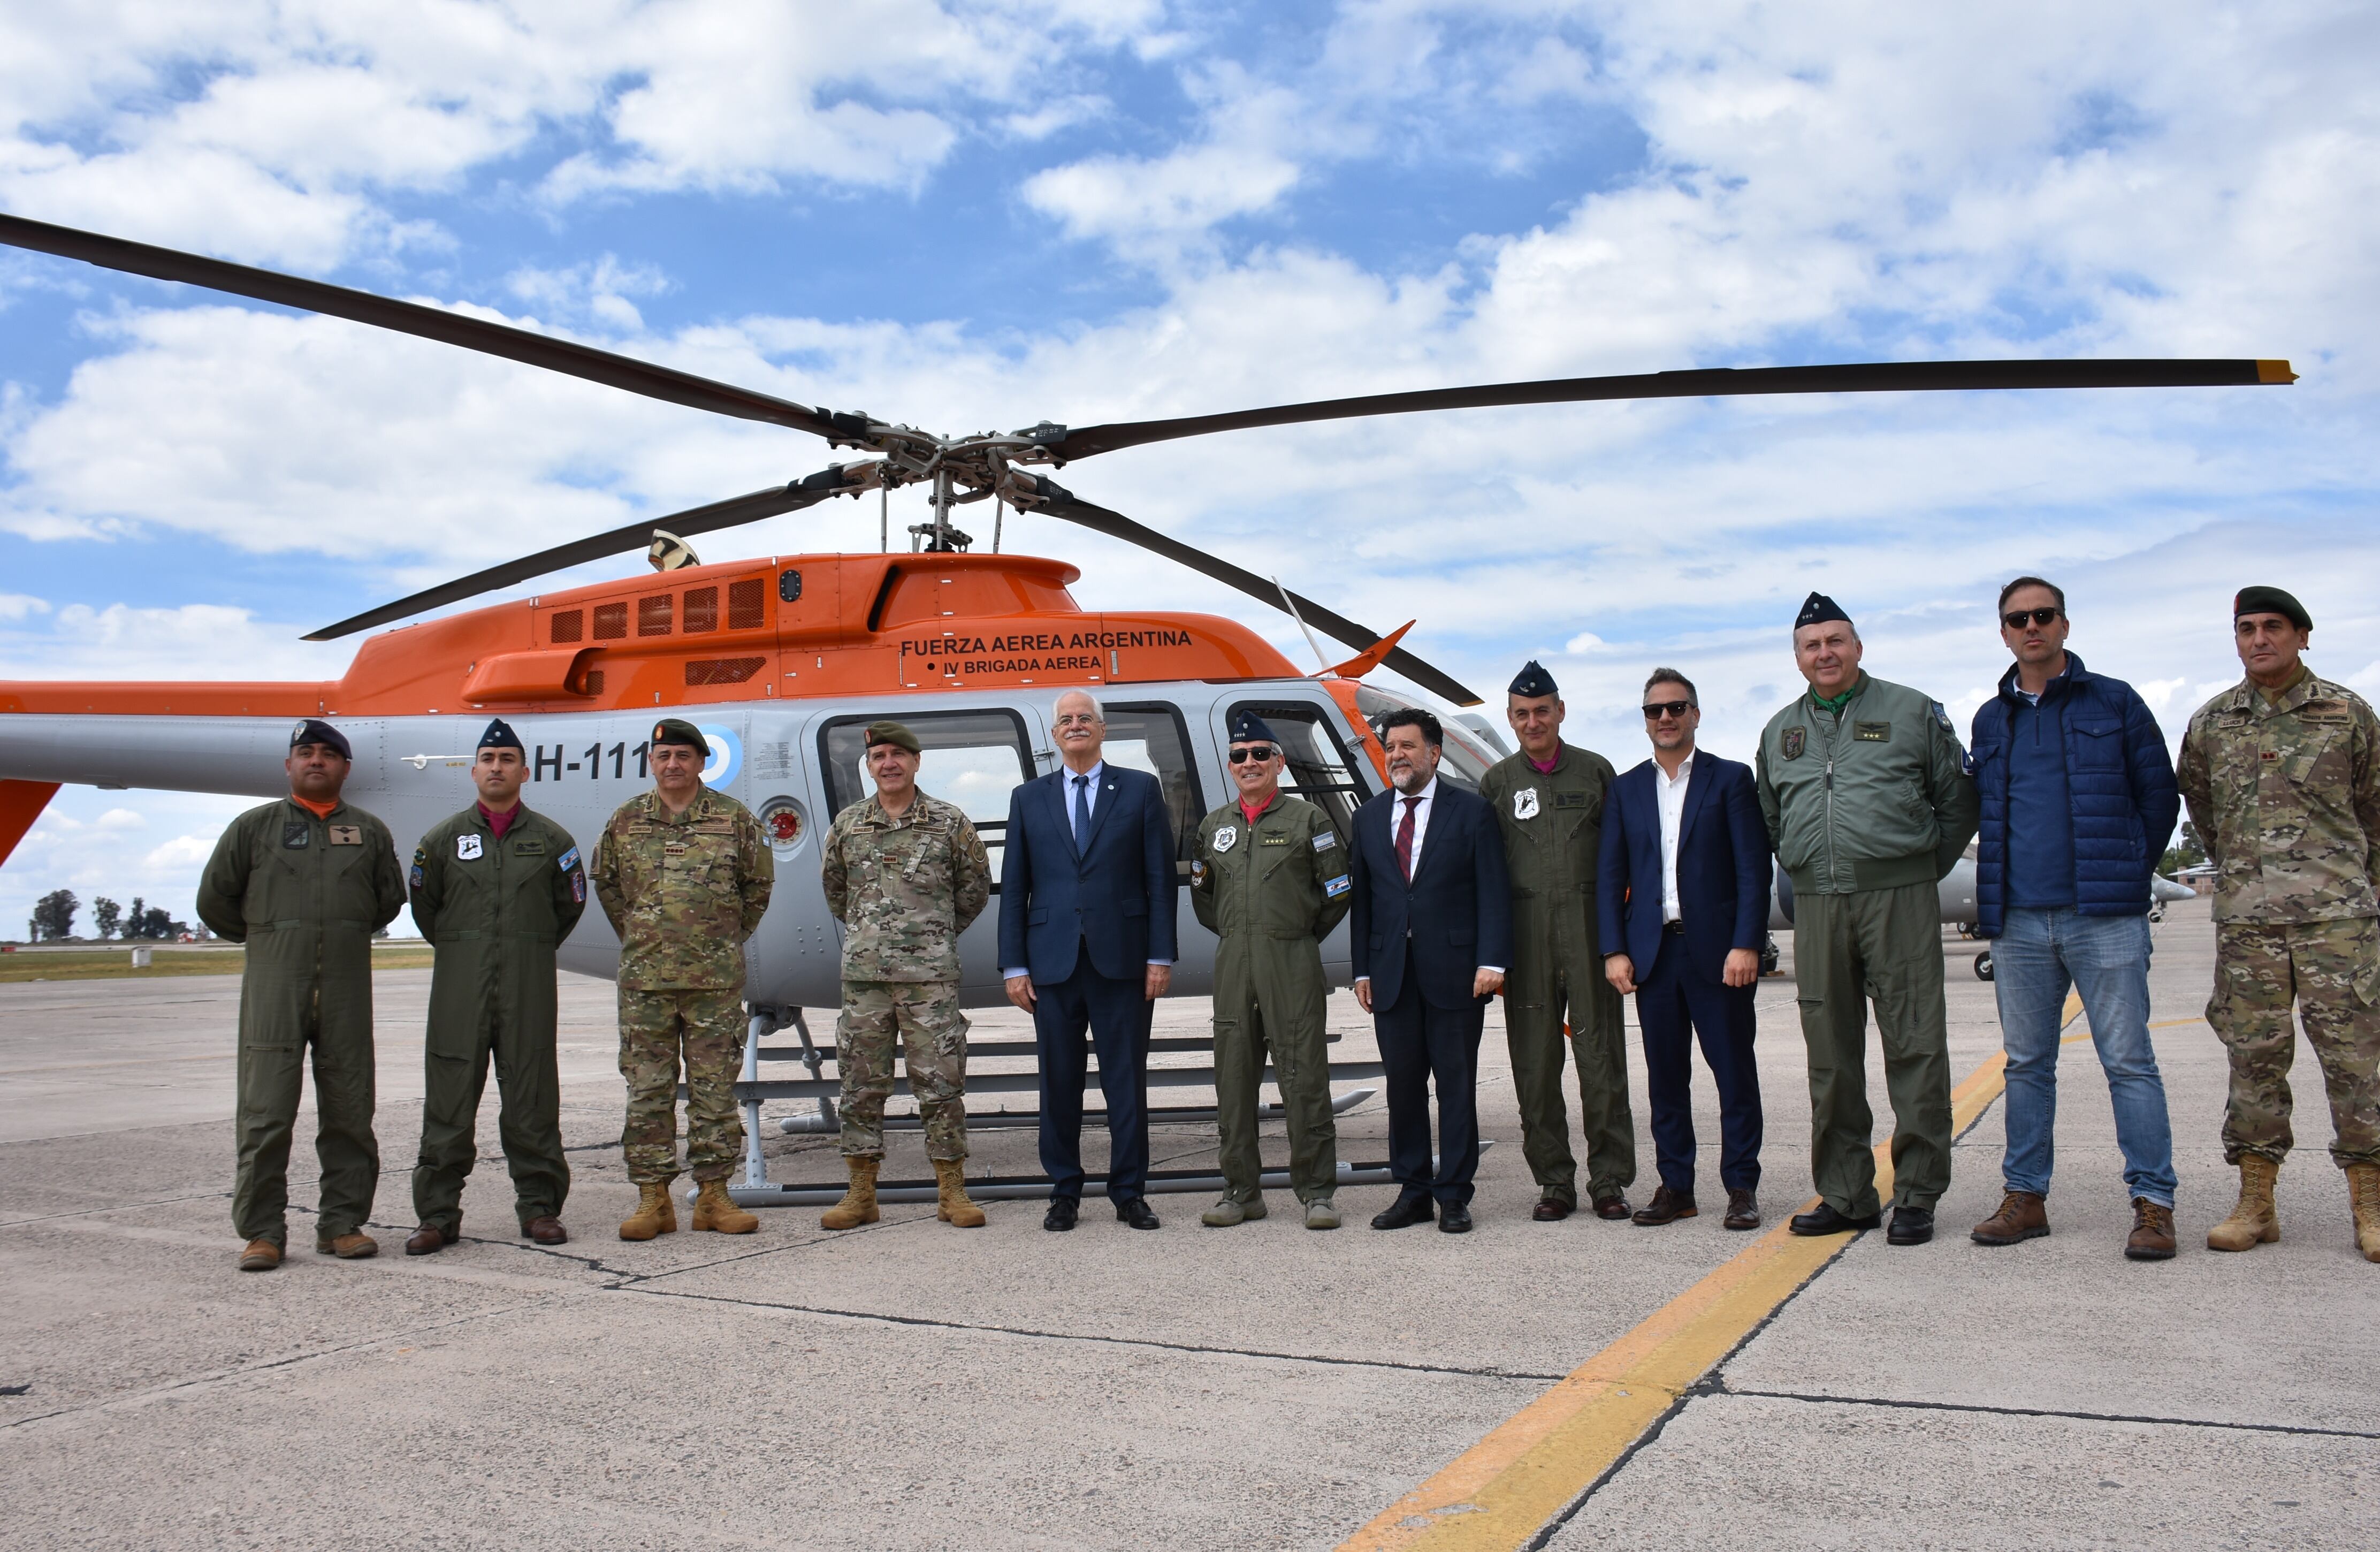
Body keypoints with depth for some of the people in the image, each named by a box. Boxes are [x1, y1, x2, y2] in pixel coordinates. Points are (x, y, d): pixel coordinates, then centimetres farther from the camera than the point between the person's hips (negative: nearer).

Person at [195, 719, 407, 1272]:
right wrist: (264, 938, 16)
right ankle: (262, 1231, 3)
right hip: (274, 986, -2)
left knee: (349, 1112, 4)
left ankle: (343, 1224, 13)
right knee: (266, 1112, -4)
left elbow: (389, 900, 22)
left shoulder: (370, 832, 12)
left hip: (346, 988, 2)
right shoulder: (253, 827, 7)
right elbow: (215, 899, 12)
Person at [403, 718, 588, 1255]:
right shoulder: (444, 838, 7)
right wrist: (456, 949, 14)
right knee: (449, 1097, 0)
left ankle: (539, 1206, 11)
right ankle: (438, 1214, 7)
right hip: (459, 983, 0)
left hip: (529, 983, 0)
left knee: (532, 1095, 2)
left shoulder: (550, 839, 7)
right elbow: (423, 904, 15)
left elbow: (570, 903, 16)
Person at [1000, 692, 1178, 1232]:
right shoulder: (1028, 798, 11)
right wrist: (1014, 966, 1)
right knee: (1059, 1083, 6)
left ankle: (1129, 1193, 14)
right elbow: (1014, 889, 8)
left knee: (1126, 1081, 3)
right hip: (1053, 962, 2)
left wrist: (1160, 956, -5)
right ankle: (1064, 1193, 17)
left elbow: (1160, 879, 2)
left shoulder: (1141, 790, 6)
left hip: (1121, 959, -1)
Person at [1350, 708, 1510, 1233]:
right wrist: (1362, 969, 7)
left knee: (1457, 1085, 2)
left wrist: (1491, 960, -12)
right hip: (1392, 974, 4)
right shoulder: (1369, 818, 13)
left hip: (1454, 971, -3)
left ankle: (1453, 1195, 10)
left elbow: (1493, 892, -3)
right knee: (1402, 1084, 7)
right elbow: (1362, 897, 13)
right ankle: (1413, 1190, 17)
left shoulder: (1471, 812, 2)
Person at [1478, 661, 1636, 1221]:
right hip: (1525, 932, 1)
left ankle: (1609, 1179, 9)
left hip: (1589, 925, -1)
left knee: (1601, 1053, 0)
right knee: (1535, 1062, 3)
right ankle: (1554, 1181, 12)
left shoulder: (1596, 771, 8)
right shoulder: (1497, 782, 10)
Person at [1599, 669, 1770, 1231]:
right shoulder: (1626, 789, 13)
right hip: (1652, 950, 3)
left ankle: (1742, 1187, 10)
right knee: (1665, 1075, 7)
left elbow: (1753, 868, -3)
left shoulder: (1731, 779, 3)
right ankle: (1675, 1185, 15)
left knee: (1734, 1071, 1)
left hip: (1717, 949, -3)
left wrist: (1746, 944, -12)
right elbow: (1611, 876, 10)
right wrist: (1614, 950, 0)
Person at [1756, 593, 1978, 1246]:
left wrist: (1924, 868, 3)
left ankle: (1916, 1195, 4)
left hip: (1899, 897, -4)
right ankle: (1844, 1195, 15)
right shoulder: (1780, 732, 16)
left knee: (1915, 1049, -4)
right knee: (1831, 1058, 7)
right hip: (1816, 905, 4)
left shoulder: (1912, 712, 4)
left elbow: (1958, 800, 7)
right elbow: (1769, 819, 26)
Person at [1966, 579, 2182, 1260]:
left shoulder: (2114, 703, 4)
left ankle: (2153, 1203, 3)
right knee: (2026, 1064, 9)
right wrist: (2002, 883, 13)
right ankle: (2025, 1195, 16)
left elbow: (2160, 795, 7)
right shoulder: (1989, 720, 14)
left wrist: (2125, 872, 5)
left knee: (2128, 1060, -2)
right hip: (2019, 920, 4)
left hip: (2104, 916, -3)